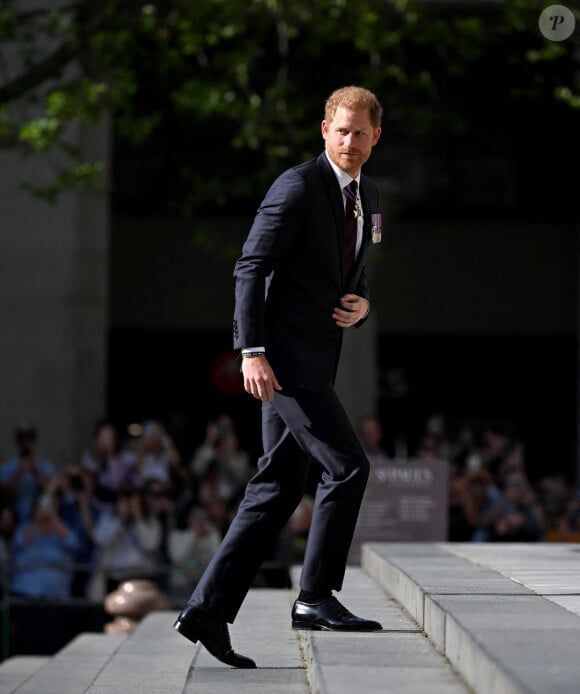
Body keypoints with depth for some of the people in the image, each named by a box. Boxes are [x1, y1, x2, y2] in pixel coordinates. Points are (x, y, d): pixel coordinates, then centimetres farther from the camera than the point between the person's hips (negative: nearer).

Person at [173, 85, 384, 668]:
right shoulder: (298, 185, -11)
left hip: (312, 357, 9)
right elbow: (250, 266, -14)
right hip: (282, 356, -9)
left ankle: (208, 610, 8)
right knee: (347, 467, -12)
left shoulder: (367, 195, 16)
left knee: (276, 488, 6)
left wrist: (360, 303, 2)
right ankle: (316, 597, -2)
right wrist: (252, 351, -21)